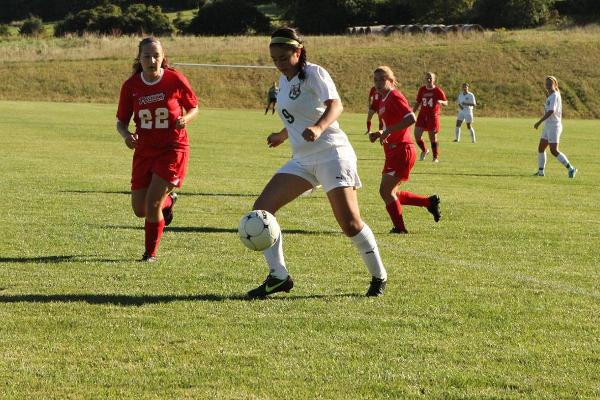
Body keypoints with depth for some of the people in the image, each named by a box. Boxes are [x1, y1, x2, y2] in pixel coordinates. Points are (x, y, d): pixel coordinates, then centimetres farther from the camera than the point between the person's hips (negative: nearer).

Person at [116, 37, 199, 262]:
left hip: (173, 149, -4)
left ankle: (151, 253, 7)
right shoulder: (131, 86, -5)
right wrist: (126, 135, -19)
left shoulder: (175, 80, -11)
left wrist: (185, 119, -18)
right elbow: (121, 121, 3)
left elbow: (194, 107, 4)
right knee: (139, 210, 7)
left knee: (152, 204, -14)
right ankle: (168, 200, 41)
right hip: (145, 150, 4)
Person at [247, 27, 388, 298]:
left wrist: (318, 128, -46)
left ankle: (378, 276, 5)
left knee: (350, 222, -15)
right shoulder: (284, 80, 14)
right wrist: (281, 136, 46)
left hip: (331, 153, -8)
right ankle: (278, 277, -3)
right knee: (261, 208, -6)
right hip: (302, 159, 8)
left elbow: (335, 105, -27)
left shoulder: (314, 73, -9)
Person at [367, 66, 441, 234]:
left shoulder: (395, 97, -12)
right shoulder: (383, 101, 17)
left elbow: (411, 118, -25)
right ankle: (430, 202, 20)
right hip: (394, 151, 10)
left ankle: (399, 227, 1)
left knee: (385, 190, -8)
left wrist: (388, 131, -23)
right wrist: (379, 134, 7)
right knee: (391, 193, 13)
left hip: (402, 149, -10)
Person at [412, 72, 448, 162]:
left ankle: (436, 157, 10)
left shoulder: (438, 90, -4)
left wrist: (441, 102, -27)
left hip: (433, 116, -4)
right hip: (422, 115, 4)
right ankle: (424, 151, 17)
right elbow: (417, 103, 16)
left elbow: (446, 102, -4)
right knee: (417, 134, -8)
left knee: (433, 137, -3)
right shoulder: (422, 90, 8)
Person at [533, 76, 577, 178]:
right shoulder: (550, 96, 15)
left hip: (554, 126, -10)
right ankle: (540, 171, 13)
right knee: (541, 148, 9)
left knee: (554, 150, -11)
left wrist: (539, 122, -25)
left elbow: (551, 111, -25)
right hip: (548, 126, 10)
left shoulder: (555, 96, -15)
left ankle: (571, 169, -6)